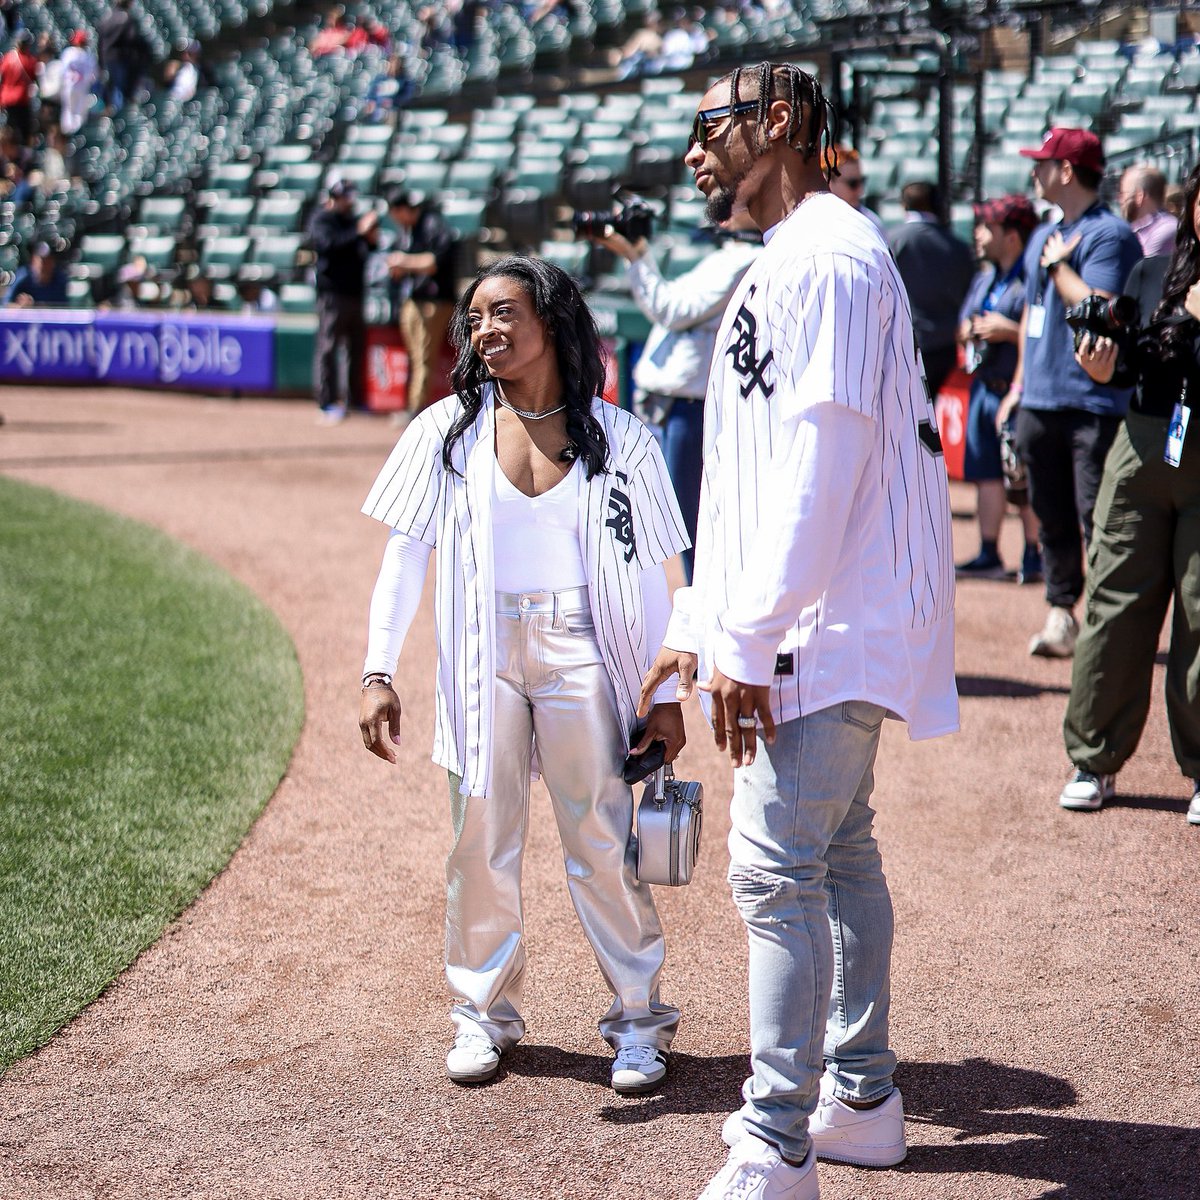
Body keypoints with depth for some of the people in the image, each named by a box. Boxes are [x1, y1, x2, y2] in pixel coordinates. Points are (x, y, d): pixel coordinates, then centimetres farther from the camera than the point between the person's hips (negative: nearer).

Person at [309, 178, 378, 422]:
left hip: (354, 293, 8)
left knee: (358, 346, 11)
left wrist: (371, 238, 2)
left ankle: (355, 400, 20)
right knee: (327, 347, -7)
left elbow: (362, 248, 24)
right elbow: (329, 244, -23)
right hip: (332, 293, -8)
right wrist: (359, 230, -27)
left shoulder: (350, 219, 17)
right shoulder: (322, 220, -5)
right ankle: (327, 403, -6)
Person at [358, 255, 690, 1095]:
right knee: (482, 839, 6)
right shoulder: (449, 430, 3)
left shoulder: (618, 440, 1)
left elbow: (647, 575, 4)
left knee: (603, 840, -1)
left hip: (579, 653, -1)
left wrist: (666, 695, 2)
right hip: (483, 655, 2)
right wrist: (379, 671, -4)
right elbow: (404, 555, 5)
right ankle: (485, 1014, 21)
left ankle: (638, 1018, 12)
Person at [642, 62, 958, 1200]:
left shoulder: (828, 254, -13)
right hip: (818, 631, 11)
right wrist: (698, 625, 20)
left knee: (776, 864, -11)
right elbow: (742, 477, 22)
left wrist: (749, 642, -23)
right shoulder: (778, 266, 21)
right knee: (838, 852, 15)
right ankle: (862, 1099, 26)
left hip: (829, 618, -11)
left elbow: (823, 458, -22)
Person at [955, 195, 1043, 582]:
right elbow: (963, 325, 27)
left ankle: (1033, 557, 5)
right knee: (987, 473, 9)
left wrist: (1009, 331, -17)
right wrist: (972, 330, 5)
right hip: (984, 386, 8)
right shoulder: (984, 279, 19)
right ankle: (988, 554, 15)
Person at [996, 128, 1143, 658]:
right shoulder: (1043, 237, 19)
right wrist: (1019, 383, 22)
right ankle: (1061, 612, 18)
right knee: (1052, 517, 11)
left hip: (1092, 405, -8)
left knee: (1096, 519, -8)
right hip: (1038, 404, 8)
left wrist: (1057, 264, -9)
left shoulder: (1109, 233, -8)